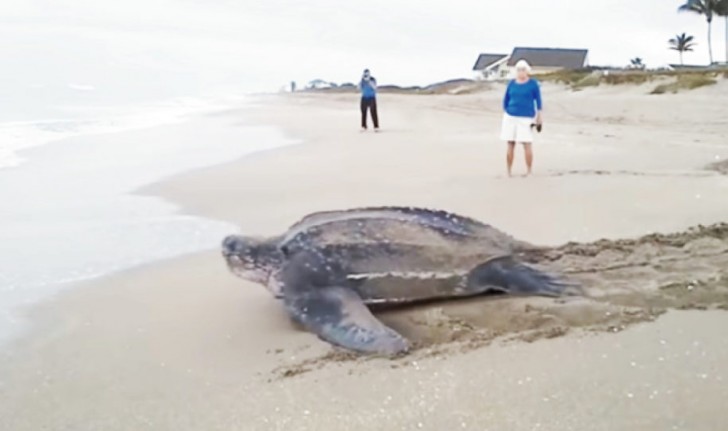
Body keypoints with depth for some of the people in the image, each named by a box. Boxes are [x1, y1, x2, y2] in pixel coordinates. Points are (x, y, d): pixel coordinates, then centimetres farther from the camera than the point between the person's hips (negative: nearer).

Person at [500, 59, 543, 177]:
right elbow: (506, 100, 14)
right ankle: (508, 172, 11)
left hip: (526, 118, -3)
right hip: (511, 117, 3)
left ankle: (529, 172, 4)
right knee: (510, 145, 4)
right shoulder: (511, 83, 8)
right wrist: (505, 114, 9)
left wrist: (540, 117, -2)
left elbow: (538, 101, 1)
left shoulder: (533, 83, -1)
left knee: (527, 144, -6)